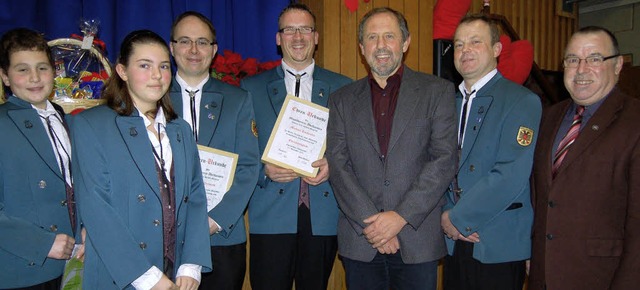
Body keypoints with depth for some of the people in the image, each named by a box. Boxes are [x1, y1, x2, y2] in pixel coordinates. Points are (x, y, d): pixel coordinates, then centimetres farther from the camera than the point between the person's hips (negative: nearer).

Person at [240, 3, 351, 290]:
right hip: (271, 215, -1)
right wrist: (264, 169, -11)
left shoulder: (342, 87, 9)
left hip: (324, 215, 1)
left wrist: (333, 165, -9)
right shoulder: (252, 88, 7)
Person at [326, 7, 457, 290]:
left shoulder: (438, 91, 3)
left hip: (418, 241, -1)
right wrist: (371, 223, -11)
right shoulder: (342, 100, 8)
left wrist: (401, 217, -13)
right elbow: (338, 165, 0)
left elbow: (444, 160, -6)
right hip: (359, 242, 2)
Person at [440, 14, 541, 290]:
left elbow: (511, 175, -19)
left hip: (500, 246, -5)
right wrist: (446, 215, -9)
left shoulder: (523, 101, -9)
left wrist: (458, 218, -14)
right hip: (453, 241, 5)